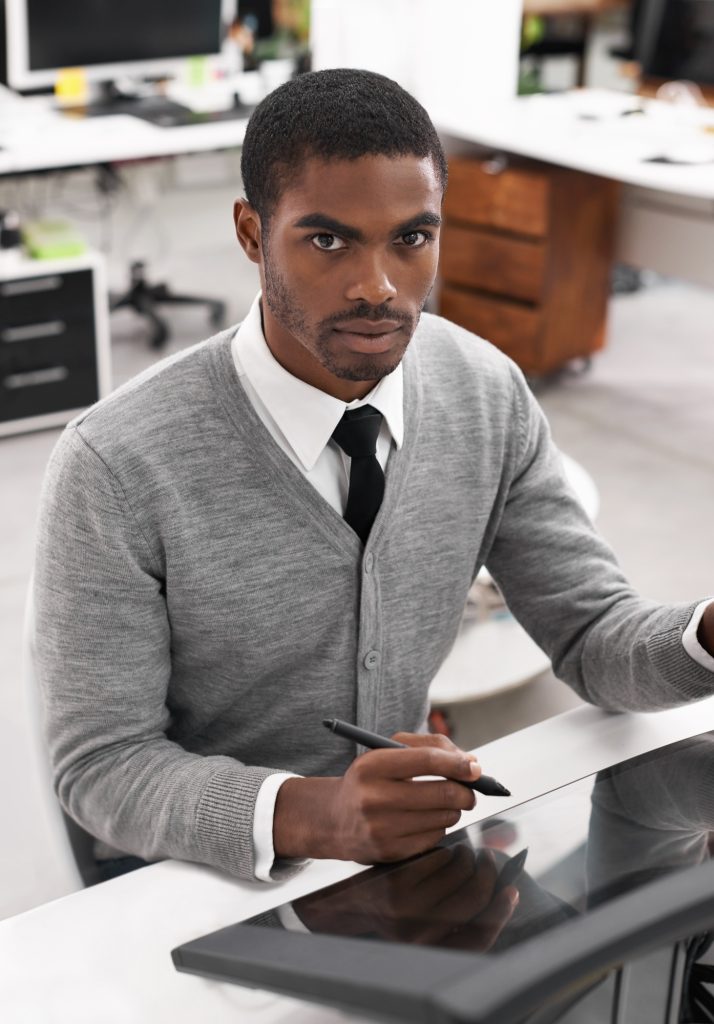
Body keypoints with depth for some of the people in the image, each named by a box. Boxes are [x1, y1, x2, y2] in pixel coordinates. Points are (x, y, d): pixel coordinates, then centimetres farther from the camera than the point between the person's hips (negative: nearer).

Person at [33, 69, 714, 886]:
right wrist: (312, 814, -37)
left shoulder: (490, 396, -7)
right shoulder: (114, 467, -23)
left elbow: (592, 639, -2)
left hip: (402, 837, 5)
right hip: (202, 875, -4)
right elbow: (102, 767, -18)